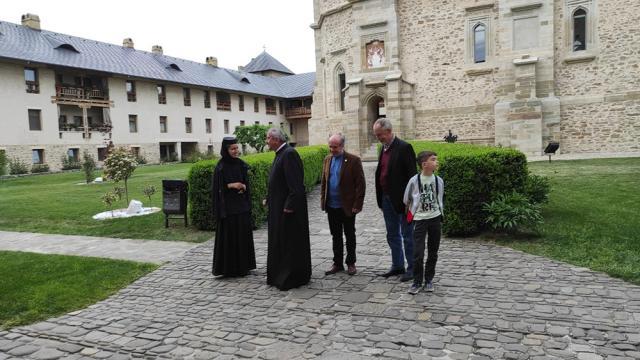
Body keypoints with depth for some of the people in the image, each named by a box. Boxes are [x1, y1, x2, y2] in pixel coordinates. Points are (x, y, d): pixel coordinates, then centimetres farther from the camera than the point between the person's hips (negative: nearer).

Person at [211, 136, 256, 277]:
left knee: (243, 235, 9)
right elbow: (218, 188, -7)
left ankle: (243, 265, 20)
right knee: (229, 236, -1)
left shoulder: (241, 164, 7)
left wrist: (243, 186, -5)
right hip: (228, 206, -5)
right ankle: (228, 267, 11)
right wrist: (231, 185, -18)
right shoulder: (220, 167, -8)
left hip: (242, 205, 5)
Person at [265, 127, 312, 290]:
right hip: (278, 207, 10)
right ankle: (280, 275, 28)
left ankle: (292, 278, 10)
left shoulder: (289, 154, -18)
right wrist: (269, 199, 16)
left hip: (288, 207, -10)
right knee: (279, 240, 16)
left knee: (290, 241, -1)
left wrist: (289, 205, -24)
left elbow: (295, 183, -24)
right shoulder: (281, 154, 13)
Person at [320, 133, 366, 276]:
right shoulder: (327, 160, 7)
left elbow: (360, 184, -11)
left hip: (347, 206, -5)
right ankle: (337, 263, 24)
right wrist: (323, 200, 6)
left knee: (350, 235, 9)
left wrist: (357, 205, -14)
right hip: (331, 206, 5)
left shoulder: (353, 160, -10)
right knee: (336, 236, 13)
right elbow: (323, 181, 13)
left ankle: (350, 263, 22)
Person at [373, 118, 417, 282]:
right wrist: (381, 198, 11)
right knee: (392, 235, 16)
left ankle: (412, 268, 15)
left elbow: (411, 174, -15)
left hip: (401, 199, -8)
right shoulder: (384, 148, 11)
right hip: (387, 199, 8)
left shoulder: (404, 148, -12)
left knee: (407, 235, 3)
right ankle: (397, 266, 28)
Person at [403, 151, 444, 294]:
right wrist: (410, 214, 12)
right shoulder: (414, 181, -10)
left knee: (433, 252, 10)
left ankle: (429, 280, 24)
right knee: (418, 253, -6)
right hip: (419, 219, -3)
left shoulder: (439, 180, -1)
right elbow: (407, 200, 4)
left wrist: (440, 215, 14)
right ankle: (417, 282, 8)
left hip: (435, 219, 3)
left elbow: (441, 199, 12)